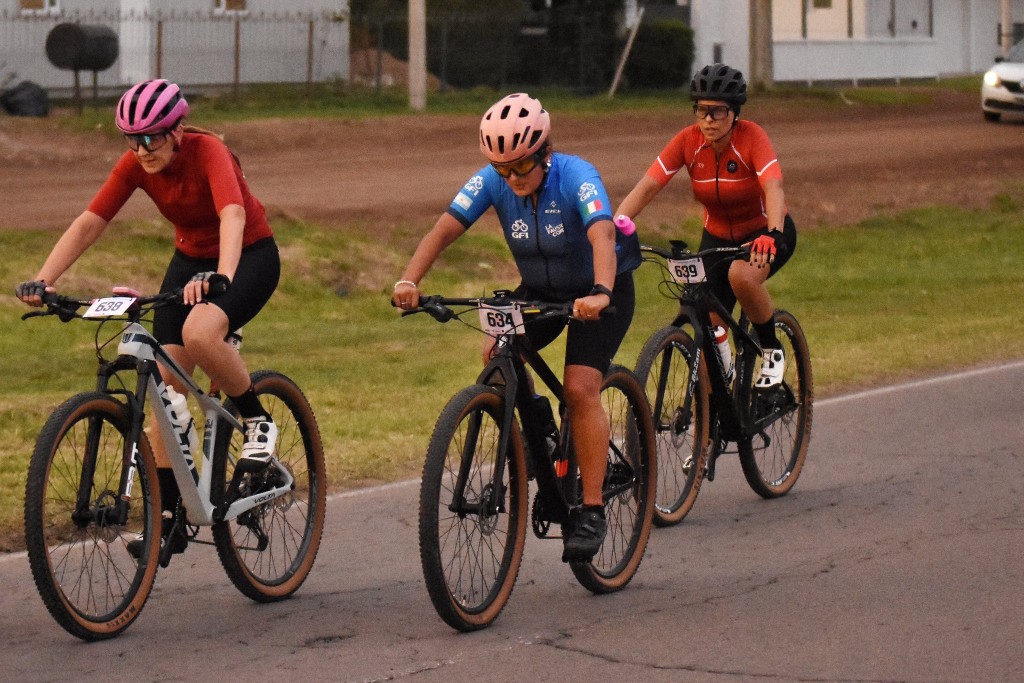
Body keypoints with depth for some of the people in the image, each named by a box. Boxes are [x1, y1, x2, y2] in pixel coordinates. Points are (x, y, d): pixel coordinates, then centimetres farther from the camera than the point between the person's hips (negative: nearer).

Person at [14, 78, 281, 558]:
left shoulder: (207, 153, -27)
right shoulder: (135, 165, -12)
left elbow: (233, 216, -44)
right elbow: (88, 224, -15)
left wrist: (220, 276, -62)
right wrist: (43, 280, -29)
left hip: (250, 256, -6)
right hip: (190, 259, 6)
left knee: (199, 334, -36)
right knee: (165, 386, -6)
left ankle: (257, 421, -10)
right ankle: (169, 517, -1)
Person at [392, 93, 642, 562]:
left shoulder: (575, 177, -31)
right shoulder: (492, 181, -18)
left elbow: (602, 235, -46)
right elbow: (444, 229, -26)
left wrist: (600, 294, -65)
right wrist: (409, 280, -43)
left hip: (598, 292, -5)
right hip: (539, 289, 5)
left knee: (580, 389, -21)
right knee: (496, 356, -21)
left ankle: (591, 511, -14)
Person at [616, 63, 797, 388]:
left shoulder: (751, 136, -25)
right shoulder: (688, 141, -16)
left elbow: (773, 187, -39)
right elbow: (647, 185, -23)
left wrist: (772, 235, -58)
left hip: (763, 231, -4)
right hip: (718, 236, 4)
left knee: (742, 275, -36)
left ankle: (772, 351, -11)